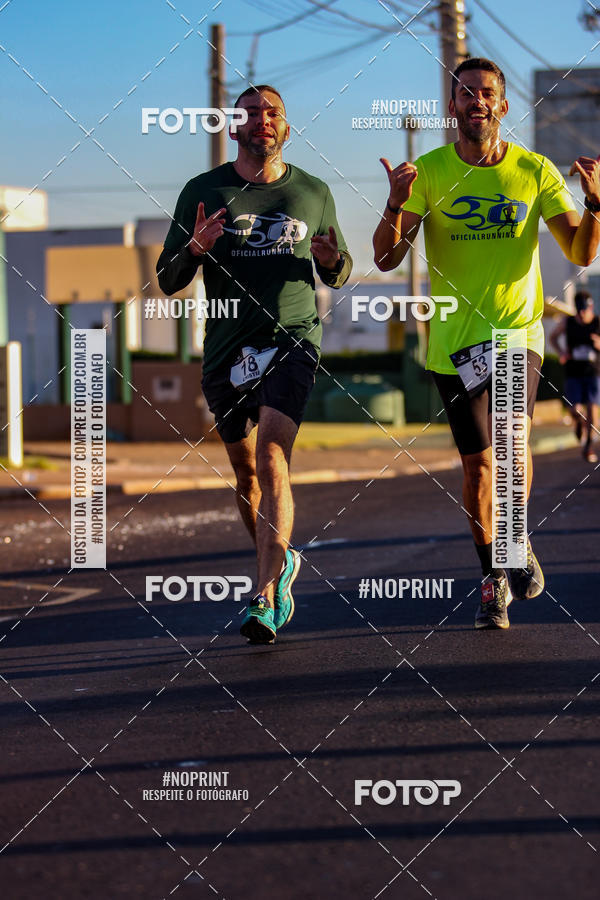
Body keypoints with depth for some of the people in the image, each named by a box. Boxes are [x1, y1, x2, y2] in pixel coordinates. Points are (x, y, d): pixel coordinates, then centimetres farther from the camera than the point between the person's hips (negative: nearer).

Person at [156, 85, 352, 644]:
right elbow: (167, 281, 5)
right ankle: (279, 563, 38)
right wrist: (195, 248, -17)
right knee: (246, 472, 13)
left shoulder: (314, 194, 8)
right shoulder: (202, 192, 4)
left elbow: (337, 276, 19)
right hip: (226, 348, 2)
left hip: (293, 340, -2)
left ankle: (267, 596, -23)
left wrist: (333, 259, -5)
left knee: (271, 459, -20)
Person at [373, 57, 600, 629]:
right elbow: (386, 259, -7)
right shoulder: (428, 171, -2)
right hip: (452, 338, 1)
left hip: (517, 329, -1)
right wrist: (396, 204, -25)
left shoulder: (535, 170, 0)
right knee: (477, 461, 6)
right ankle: (493, 578, 23)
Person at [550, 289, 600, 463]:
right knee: (576, 410, -9)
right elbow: (553, 337, 13)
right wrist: (561, 353, -3)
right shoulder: (567, 322, -3)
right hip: (573, 373, 1)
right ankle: (580, 423, 28)